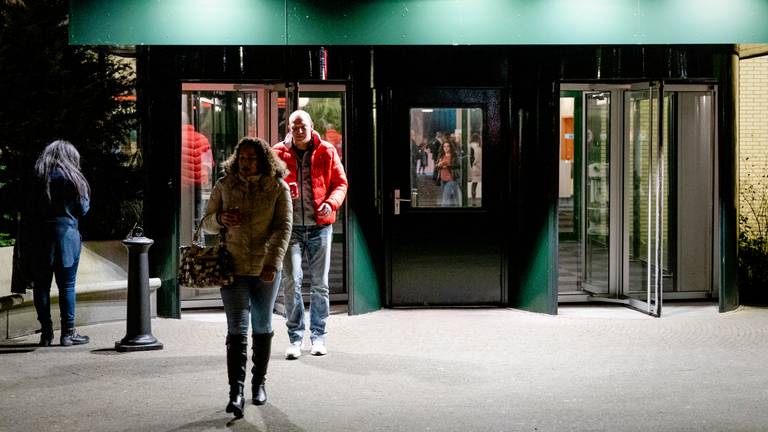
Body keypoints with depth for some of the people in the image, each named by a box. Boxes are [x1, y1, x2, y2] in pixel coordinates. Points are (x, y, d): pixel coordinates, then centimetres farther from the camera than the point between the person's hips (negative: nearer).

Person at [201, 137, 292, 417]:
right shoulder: (224, 186, 3)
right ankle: (236, 394, -16)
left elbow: (283, 227, -9)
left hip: (266, 269, 0)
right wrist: (220, 219, -13)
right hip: (233, 267, 0)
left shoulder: (278, 188, -2)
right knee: (237, 330, -10)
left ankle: (259, 384, 31)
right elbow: (206, 224, 11)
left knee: (262, 327, 15)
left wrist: (274, 263, -20)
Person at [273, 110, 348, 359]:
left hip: (320, 226, 1)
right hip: (291, 227, -1)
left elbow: (340, 182, 8)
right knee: (291, 282, -7)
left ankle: (318, 336, 19)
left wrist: (332, 202, -12)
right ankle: (295, 338, 5)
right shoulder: (279, 153, 3)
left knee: (320, 284, 8)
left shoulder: (326, 152, 4)